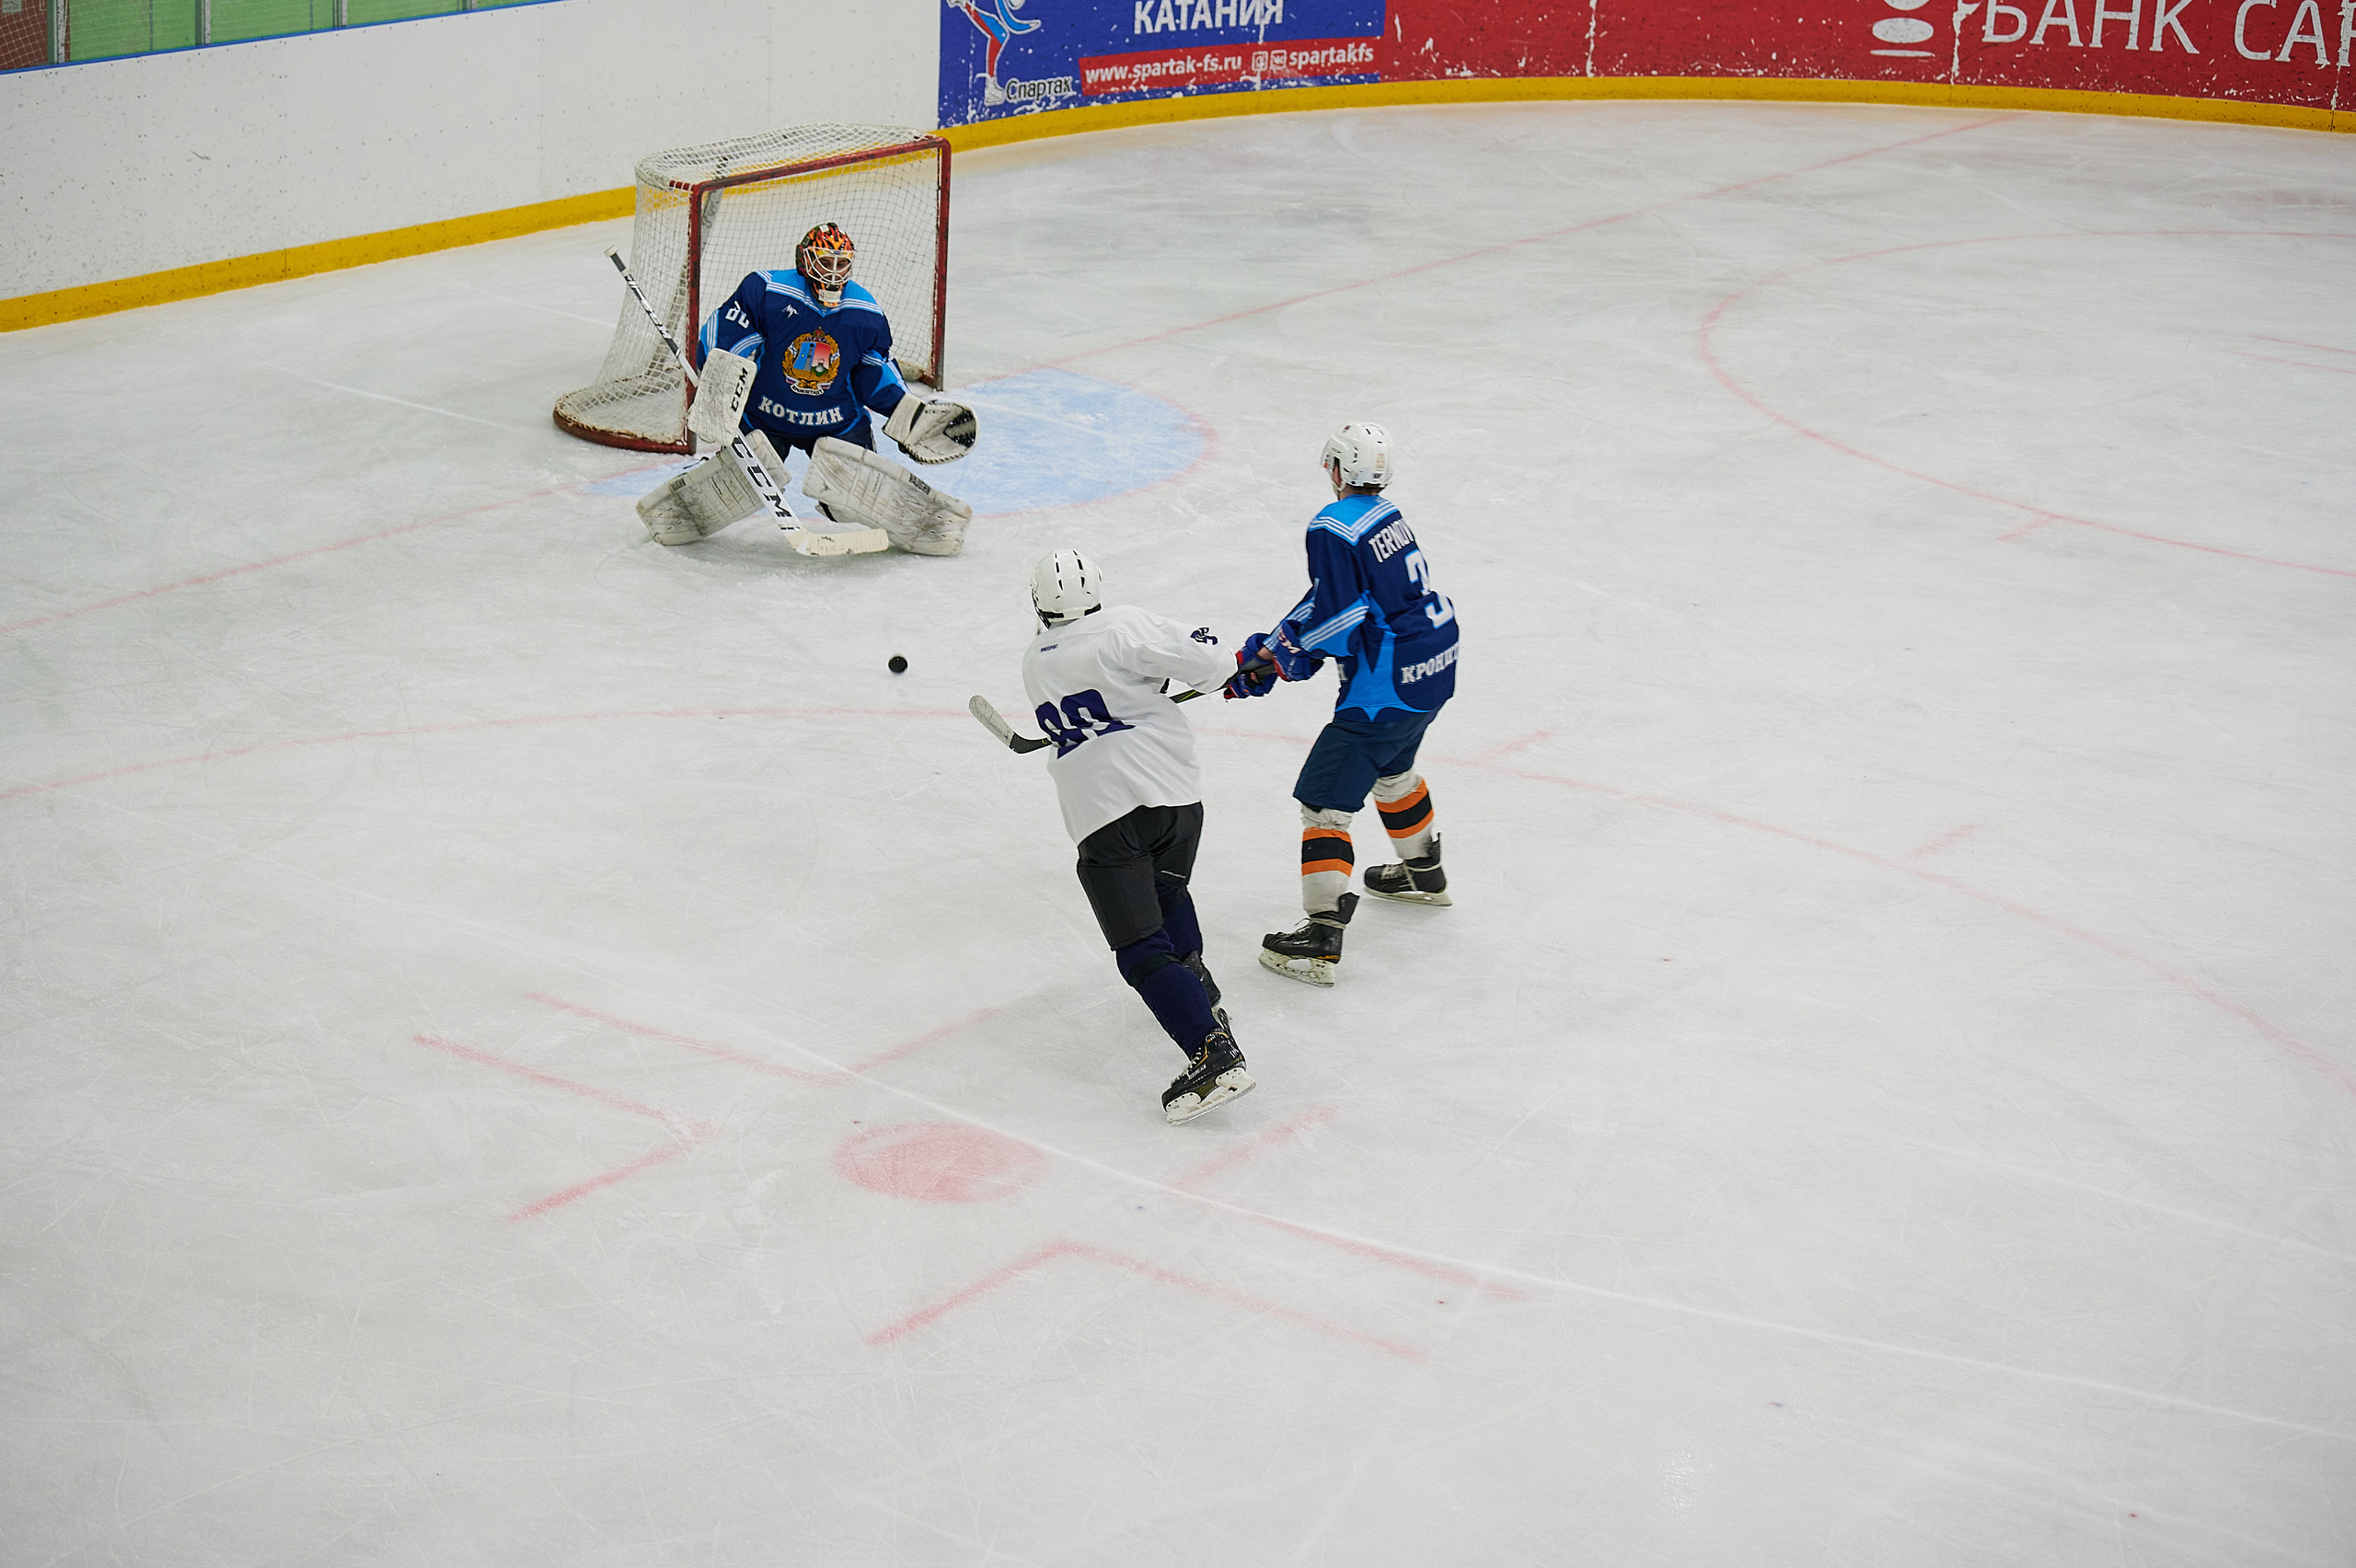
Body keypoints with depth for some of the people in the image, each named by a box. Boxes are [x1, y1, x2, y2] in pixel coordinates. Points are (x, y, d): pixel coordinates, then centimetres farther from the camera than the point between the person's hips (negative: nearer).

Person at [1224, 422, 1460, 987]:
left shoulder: (1334, 526, -16)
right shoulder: (1387, 516, 13)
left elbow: (1338, 614, -21)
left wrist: (1281, 655, -5)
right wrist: (1271, 650, 10)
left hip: (1388, 684, -10)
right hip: (1436, 665, 10)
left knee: (1325, 798, -6)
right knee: (1391, 769, 34)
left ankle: (1322, 936, -11)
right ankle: (1424, 872, 54)